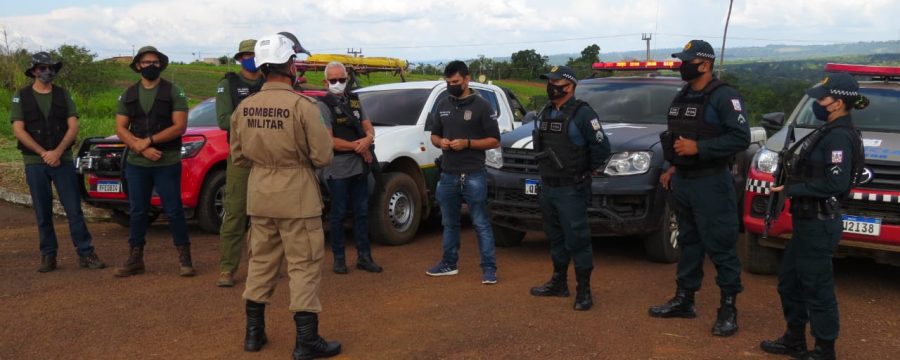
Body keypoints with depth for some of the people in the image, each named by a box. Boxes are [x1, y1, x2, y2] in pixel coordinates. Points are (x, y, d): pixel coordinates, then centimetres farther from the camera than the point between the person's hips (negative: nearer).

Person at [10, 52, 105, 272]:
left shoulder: (63, 95, 8)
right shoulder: (21, 97, 4)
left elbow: (73, 127, 1)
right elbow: (18, 130, -4)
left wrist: (58, 152, -13)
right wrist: (44, 153, -13)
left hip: (63, 160, 1)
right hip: (34, 163, 0)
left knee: (74, 209, -2)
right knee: (43, 213, 4)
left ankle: (85, 253, 1)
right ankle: (48, 256, 12)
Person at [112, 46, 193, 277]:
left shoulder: (174, 92, -1)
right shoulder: (128, 95, 11)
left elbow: (180, 126, -9)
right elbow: (120, 128, 5)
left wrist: (148, 141, -14)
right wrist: (142, 149, -11)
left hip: (167, 163, -4)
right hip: (136, 164, 4)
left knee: (173, 211, -1)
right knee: (137, 212, 9)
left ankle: (184, 258, 9)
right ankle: (135, 259, 18)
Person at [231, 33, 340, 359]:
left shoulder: (244, 107, 1)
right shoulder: (302, 105, -16)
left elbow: (238, 155, 10)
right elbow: (322, 157, -14)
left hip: (259, 195, 6)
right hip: (296, 196, -5)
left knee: (261, 261, 18)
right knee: (304, 266, 3)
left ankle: (254, 332, 26)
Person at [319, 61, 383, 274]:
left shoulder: (354, 100, 13)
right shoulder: (324, 105, -8)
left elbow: (367, 125, 11)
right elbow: (329, 141, -15)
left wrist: (368, 138, -13)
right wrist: (359, 147, -11)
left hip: (360, 166, 6)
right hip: (338, 168, -6)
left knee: (361, 212, 10)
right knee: (338, 214, 3)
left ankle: (364, 257, 18)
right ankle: (339, 259, 13)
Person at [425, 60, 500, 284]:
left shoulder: (481, 106, -4)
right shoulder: (442, 106, 12)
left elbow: (494, 141, -5)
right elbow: (434, 135, 19)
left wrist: (467, 143, -18)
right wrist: (440, 142, -5)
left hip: (474, 176, -5)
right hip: (447, 175, 5)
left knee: (481, 224, -2)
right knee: (449, 223, 15)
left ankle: (489, 268, 3)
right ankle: (449, 263, 27)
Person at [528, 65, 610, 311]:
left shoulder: (582, 113, -13)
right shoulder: (545, 113, 12)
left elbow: (601, 146, -15)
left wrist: (593, 170, -4)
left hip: (571, 190, -8)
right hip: (547, 187, 8)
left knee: (577, 239, -5)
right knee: (555, 237, 16)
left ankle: (583, 290, 3)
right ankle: (558, 283, 29)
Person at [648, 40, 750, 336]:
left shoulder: (723, 97, -12)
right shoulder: (682, 97, 14)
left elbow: (741, 138, -20)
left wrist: (698, 148, -23)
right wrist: (673, 167, 16)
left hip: (711, 183, -8)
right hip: (682, 181, 8)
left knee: (720, 246, -3)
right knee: (688, 242, 16)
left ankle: (728, 307, 7)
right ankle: (684, 300, 25)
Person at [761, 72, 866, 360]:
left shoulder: (840, 136, -18)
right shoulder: (830, 131, 12)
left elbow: (835, 183, -26)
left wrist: (791, 189, -18)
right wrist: (792, 186, 3)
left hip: (819, 223, -10)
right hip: (808, 220, 10)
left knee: (817, 288, 1)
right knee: (789, 281, 18)